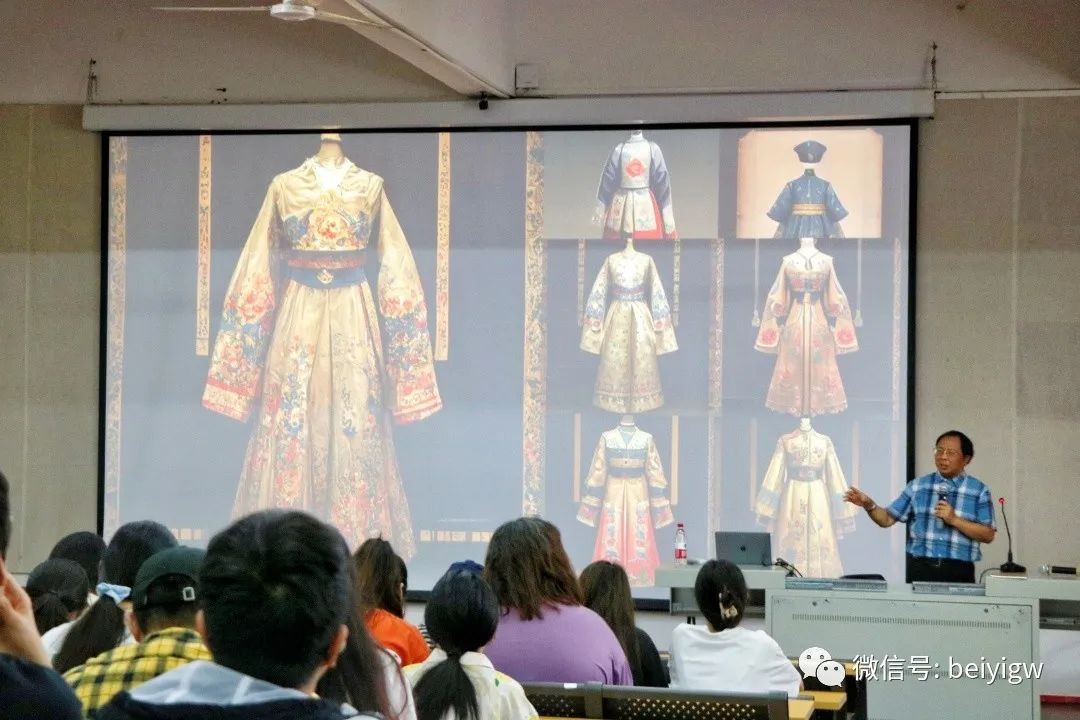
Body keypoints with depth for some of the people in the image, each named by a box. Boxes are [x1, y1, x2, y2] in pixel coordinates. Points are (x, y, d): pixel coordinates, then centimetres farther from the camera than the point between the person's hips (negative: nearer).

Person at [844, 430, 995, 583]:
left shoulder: (979, 491, 4)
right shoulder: (917, 486, 9)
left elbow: (988, 535, -1)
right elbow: (887, 519, 8)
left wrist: (954, 520, -11)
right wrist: (869, 505, -11)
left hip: (958, 572, -1)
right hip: (920, 569, 1)